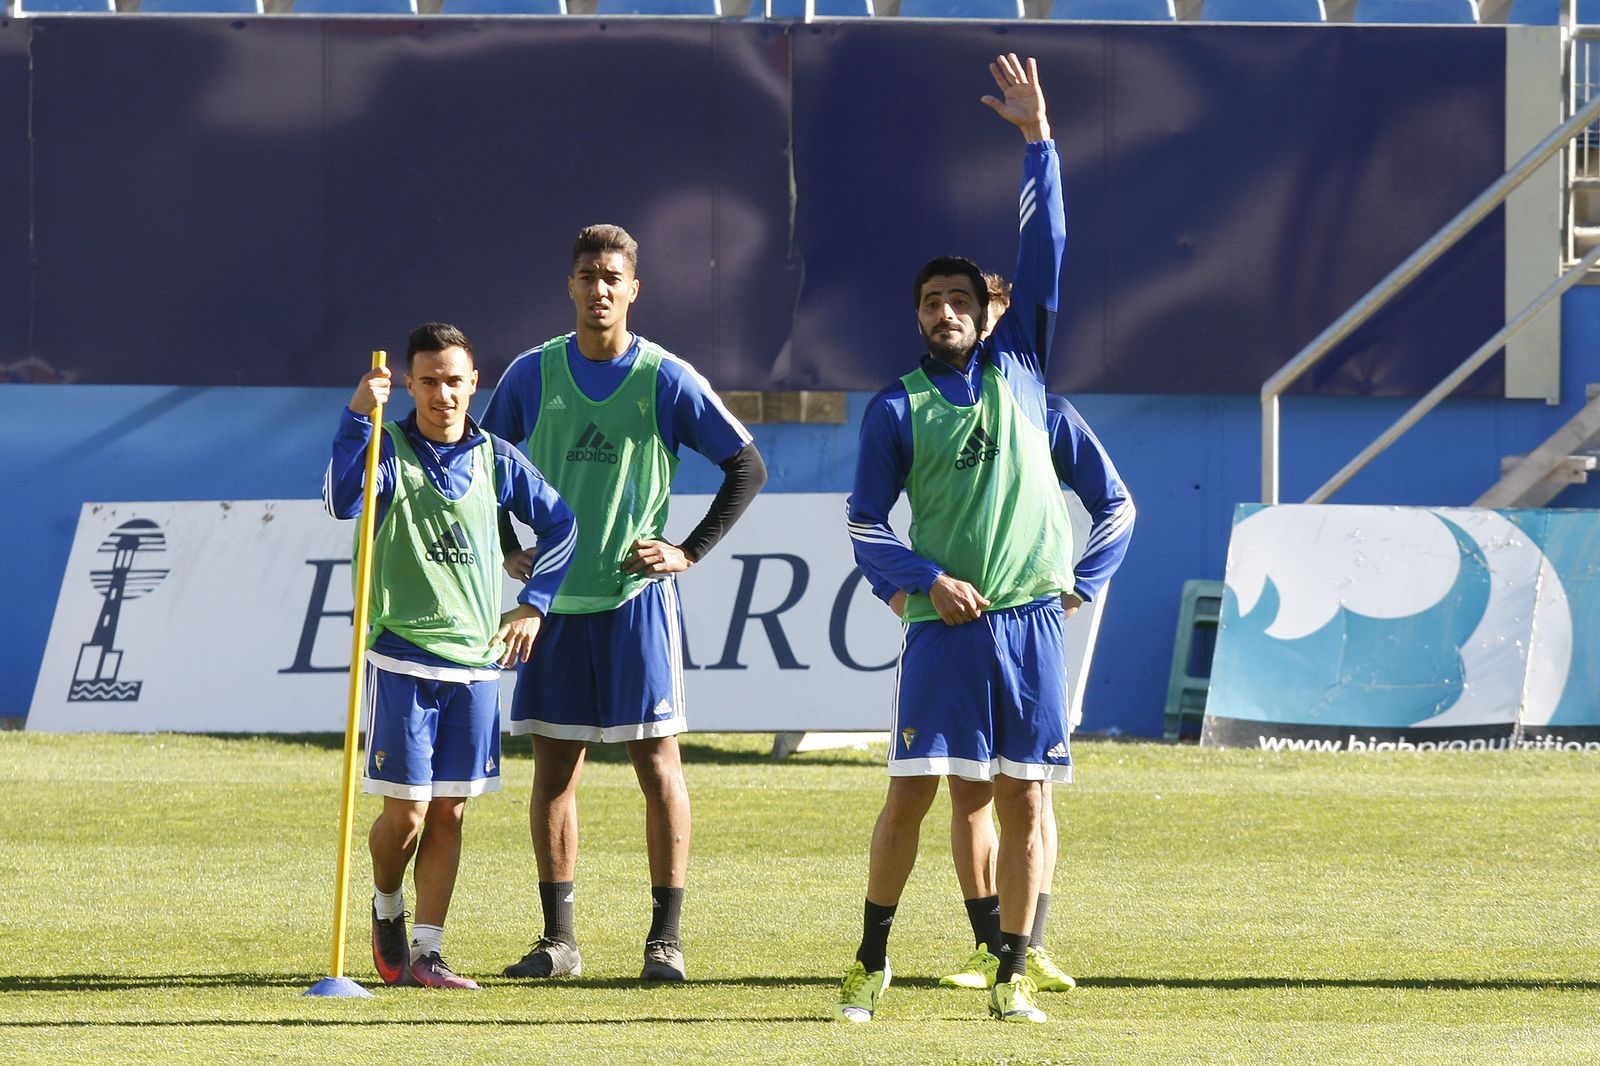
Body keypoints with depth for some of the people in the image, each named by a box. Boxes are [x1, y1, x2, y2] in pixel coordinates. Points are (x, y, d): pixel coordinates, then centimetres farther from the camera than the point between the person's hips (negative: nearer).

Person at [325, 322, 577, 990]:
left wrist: (533, 604, 11)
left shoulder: (495, 460, 7)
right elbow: (342, 502, -24)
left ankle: (425, 954, 7)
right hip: (402, 660, -3)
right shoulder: (390, 452, -3)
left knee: (448, 812, 4)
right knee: (405, 813, -5)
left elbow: (559, 525, 20)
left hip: (475, 663, 3)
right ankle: (385, 907, 25)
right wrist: (356, 420, -34)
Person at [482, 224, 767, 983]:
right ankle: (558, 938, 9)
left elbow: (748, 468, 2)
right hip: (555, 599, 3)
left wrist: (690, 553, -4)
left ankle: (665, 939, -1)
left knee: (656, 761, -4)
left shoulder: (666, 380, -3)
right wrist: (507, 551, 7)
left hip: (636, 598, -3)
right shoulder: (533, 374, 5)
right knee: (553, 764, 4)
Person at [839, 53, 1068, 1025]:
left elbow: (1045, 250, 7)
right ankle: (873, 961, 7)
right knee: (913, 789, -5)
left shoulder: (1017, 364, 11)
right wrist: (927, 580, -10)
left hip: (1030, 616, 1)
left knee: (1024, 798, 0)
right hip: (945, 620, -1)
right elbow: (866, 528, 6)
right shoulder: (897, 409, 6)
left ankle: (1014, 976, 5)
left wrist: (1038, 137, 2)